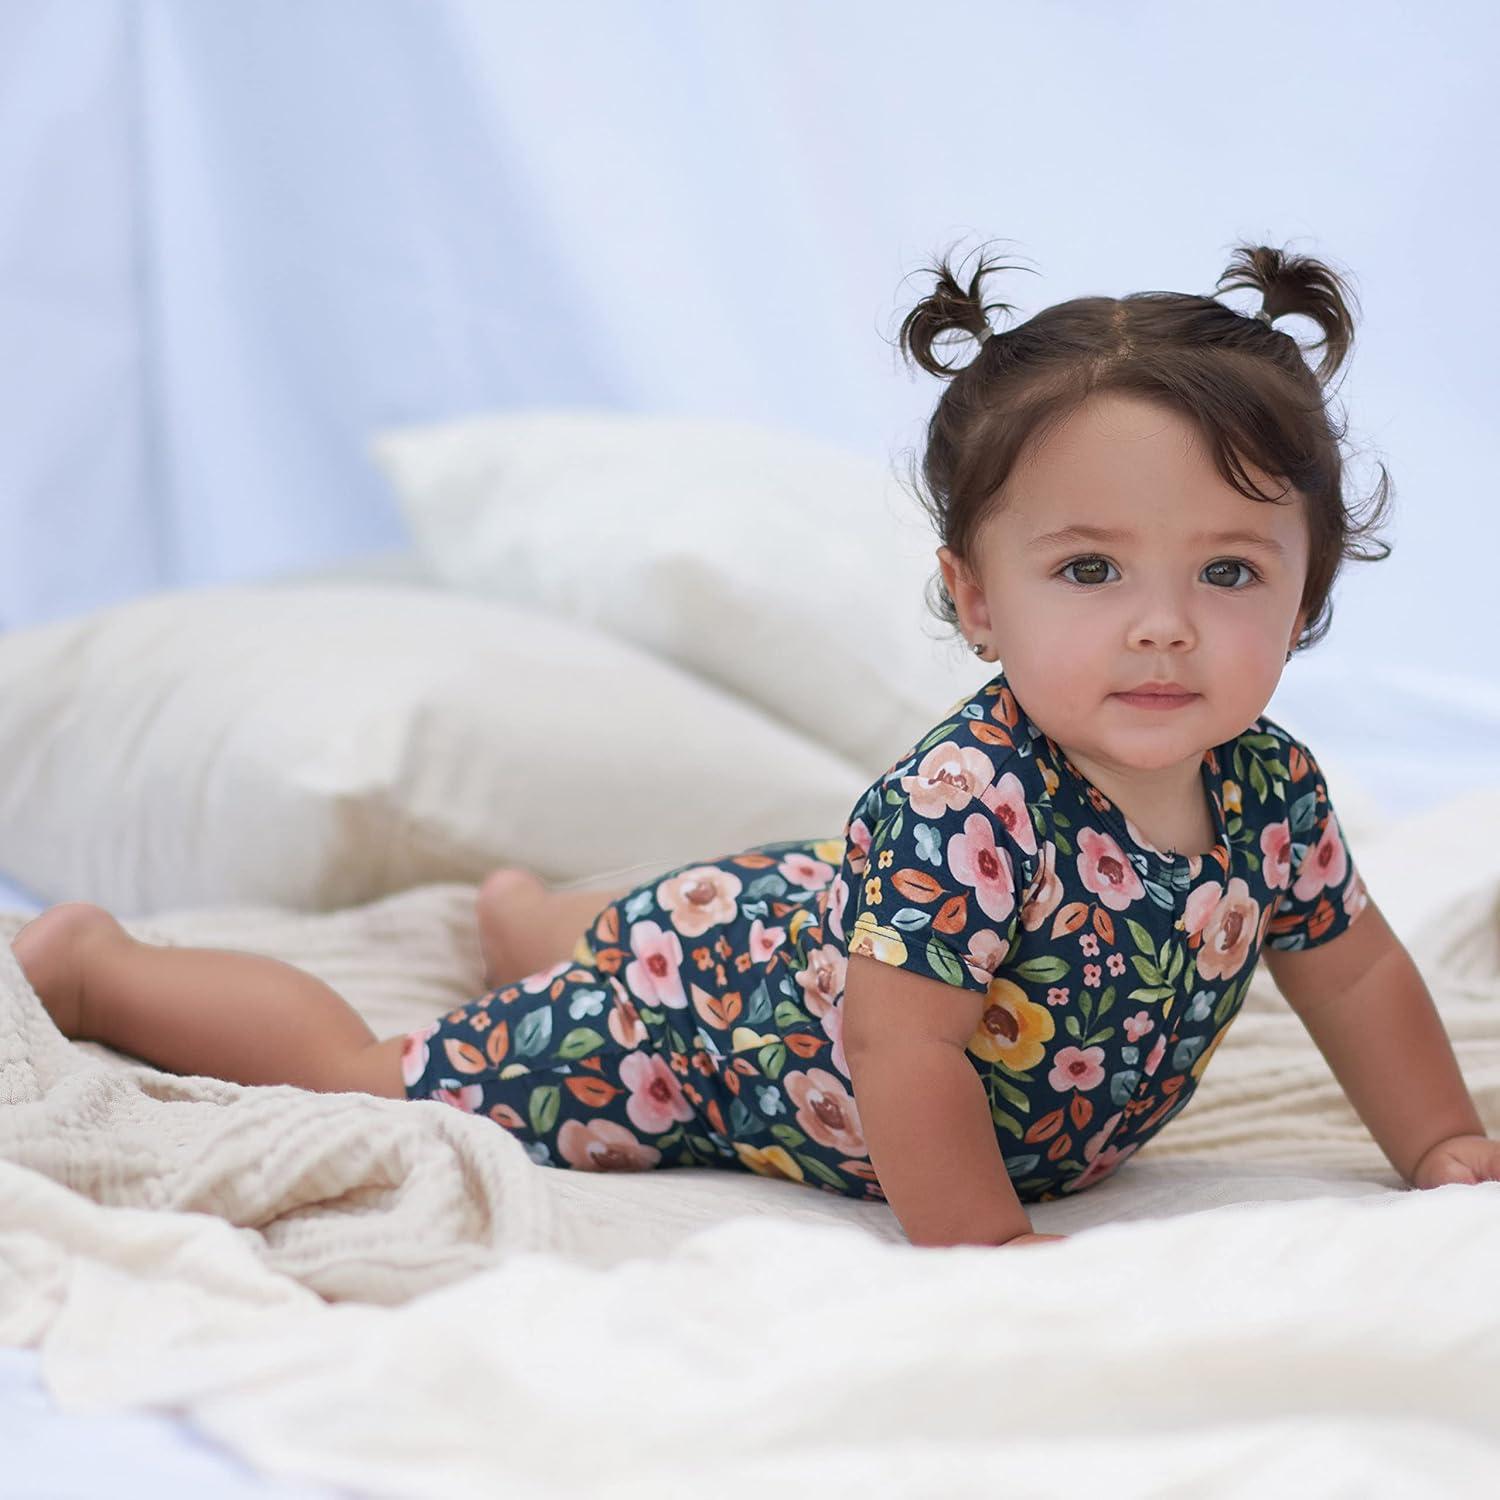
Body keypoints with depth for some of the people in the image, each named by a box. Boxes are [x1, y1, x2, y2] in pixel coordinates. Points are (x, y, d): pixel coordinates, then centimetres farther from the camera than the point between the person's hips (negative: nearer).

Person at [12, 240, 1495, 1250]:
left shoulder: (1268, 792, -19)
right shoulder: (971, 804, -44)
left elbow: (1354, 971, -1)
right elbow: (903, 1046, -39)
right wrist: (977, 1242, -31)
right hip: (678, 1019, -7)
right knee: (370, 1079, 7)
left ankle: (526, 911, 69)